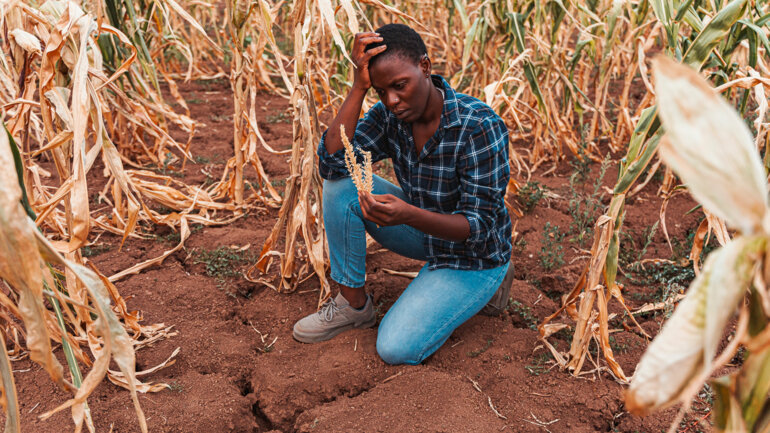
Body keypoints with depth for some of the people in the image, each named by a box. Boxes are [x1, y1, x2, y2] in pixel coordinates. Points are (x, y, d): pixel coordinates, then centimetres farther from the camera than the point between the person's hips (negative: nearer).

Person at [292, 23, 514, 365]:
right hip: (423, 232, 5)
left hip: (473, 254, -5)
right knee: (342, 183, -16)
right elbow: (331, 163, -24)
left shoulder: (480, 127, -29)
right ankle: (353, 302, -1)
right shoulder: (389, 116, -12)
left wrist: (408, 215, -46)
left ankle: (490, 281, 6)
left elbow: (479, 225, -28)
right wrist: (358, 87, -30)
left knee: (396, 349, -18)